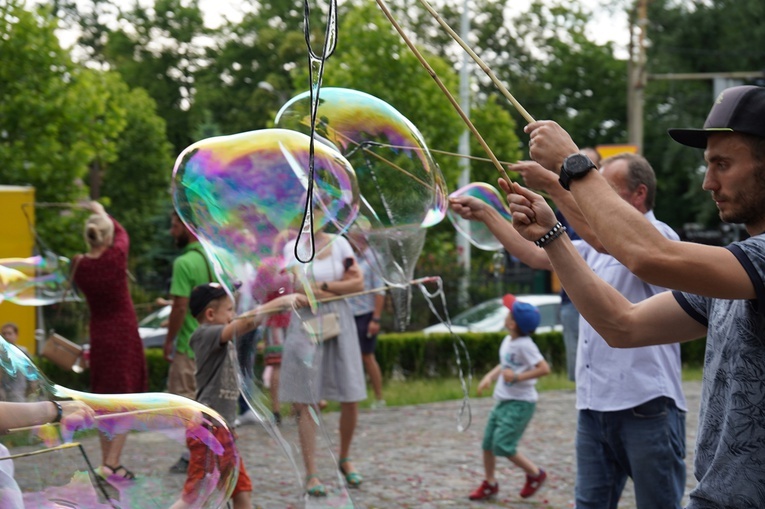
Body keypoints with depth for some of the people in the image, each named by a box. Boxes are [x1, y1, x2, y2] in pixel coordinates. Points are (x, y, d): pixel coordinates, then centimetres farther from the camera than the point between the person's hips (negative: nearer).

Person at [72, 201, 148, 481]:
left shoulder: (79, 266, -5)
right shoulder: (116, 256, -14)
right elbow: (122, 233, 6)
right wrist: (102, 212, 23)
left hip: (98, 335, 5)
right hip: (124, 334, -5)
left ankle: (107, 462, 18)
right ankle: (112, 463, -11)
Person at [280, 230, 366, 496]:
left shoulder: (339, 243, 8)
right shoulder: (293, 247, -1)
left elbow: (359, 283, 1)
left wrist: (324, 286, -9)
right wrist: (341, 286, -8)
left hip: (339, 323, 3)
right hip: (307, 325, -3)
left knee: (351, 399, 2)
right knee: (307, 403, -4)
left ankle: (345, 459, 26)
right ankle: (311, 474, 2)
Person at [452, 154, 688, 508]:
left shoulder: (660, 237, -7)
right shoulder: (596, 245, 19)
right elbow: (536, 255, 18)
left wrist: (552, 183, -25)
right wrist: (485, 214, 10)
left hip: (647, 407, -8)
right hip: (595, 406, 8)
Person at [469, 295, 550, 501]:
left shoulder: (524, 345, -18)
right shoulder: (508, 341, 7)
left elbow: (544, 368, -24)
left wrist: (518, 377, -25)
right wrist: (490, 377, 6)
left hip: (520, 403, -9)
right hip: (503, 400, 9)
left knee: (502, 445, -13)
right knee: (487, 443, 10)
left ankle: (535, 473, 6)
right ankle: (490, 483, 26)